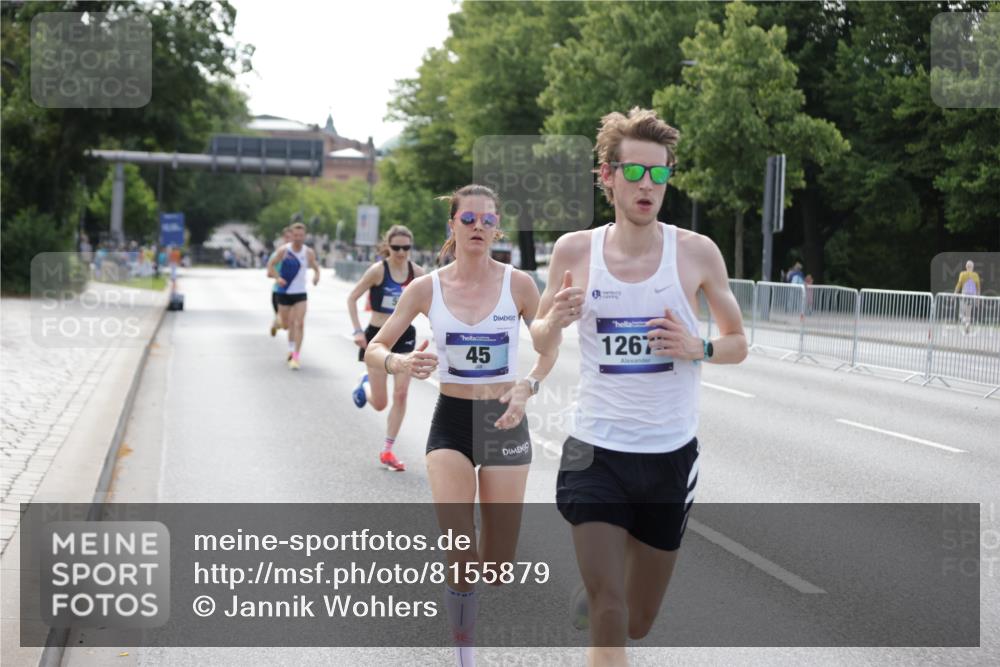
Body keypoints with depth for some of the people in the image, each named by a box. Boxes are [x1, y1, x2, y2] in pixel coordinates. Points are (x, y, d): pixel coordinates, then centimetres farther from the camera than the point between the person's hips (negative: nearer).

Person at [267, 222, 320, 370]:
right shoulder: (283, 250, -9)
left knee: (299, 323, -14)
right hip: (284, 292, 0)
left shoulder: (308, 252, -3)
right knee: (287, 323, 10)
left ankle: (295, 356, -12)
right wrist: (277, 277, -18)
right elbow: (271, 264, -1)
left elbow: (315, 267, 11)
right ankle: (292, 348, 41)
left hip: (300, 293, 0)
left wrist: (316, 275, -13)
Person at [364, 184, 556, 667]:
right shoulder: (426, 288, -4)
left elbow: (550, 346, 7)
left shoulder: (517, 284, -5)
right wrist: (401, 363, -24)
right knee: (459, 551, -18)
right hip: (452, 421, -1)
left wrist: (529, 386, -13)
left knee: (497, 563, 5)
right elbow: (373, 350, -1)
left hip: (504, 421, 1)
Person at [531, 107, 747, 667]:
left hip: (671, 456, 1)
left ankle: (594, 589, 49)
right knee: (609, 621, -13)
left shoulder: (697, 252, -4)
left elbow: (738, 343, 6)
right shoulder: (575, 251, -3)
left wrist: (697, 347, -17)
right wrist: (555, 320, -14)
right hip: (595, 453, -1)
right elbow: (543, 343, 9)